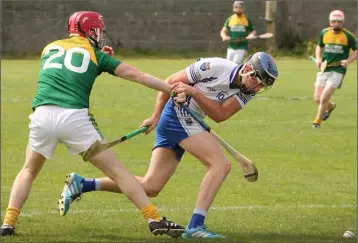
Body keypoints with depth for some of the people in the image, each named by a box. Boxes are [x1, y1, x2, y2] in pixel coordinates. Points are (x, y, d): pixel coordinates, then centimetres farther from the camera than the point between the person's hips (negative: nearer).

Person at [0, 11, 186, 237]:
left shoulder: (50, 48, 25)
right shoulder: (96, 55, 15)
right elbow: (136, 75, 10)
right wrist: (174, 90, 11)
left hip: (42, 115, 3)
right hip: (74, 117, -2)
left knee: (29, 171, 25)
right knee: (117, 171, 5)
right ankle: (155, 220, 2)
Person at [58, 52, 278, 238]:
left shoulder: (247, 92, 2)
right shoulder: (215, 67, -17)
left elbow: (219, 115, -10)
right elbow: (171, 81, -7)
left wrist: (194, 92, -25)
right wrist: (156, 116, -6)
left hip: (189, 122, 8)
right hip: (178, 114, -8)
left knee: (150, 187, 5)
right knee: (221, 164, -20)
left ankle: (82, 185, 9)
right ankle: (195, 226, -24)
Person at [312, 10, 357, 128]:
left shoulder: (348, 36, -6)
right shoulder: (324, 33, 4)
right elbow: (319, 46, 22)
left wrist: (348, 60, -14)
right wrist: (318, 58, 3)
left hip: (338, 71, -4)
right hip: (324, 69, 4)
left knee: (324, 98, -13)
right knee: (317, 99, 2)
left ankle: (317, 121, 10)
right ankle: (330, 106, 38)